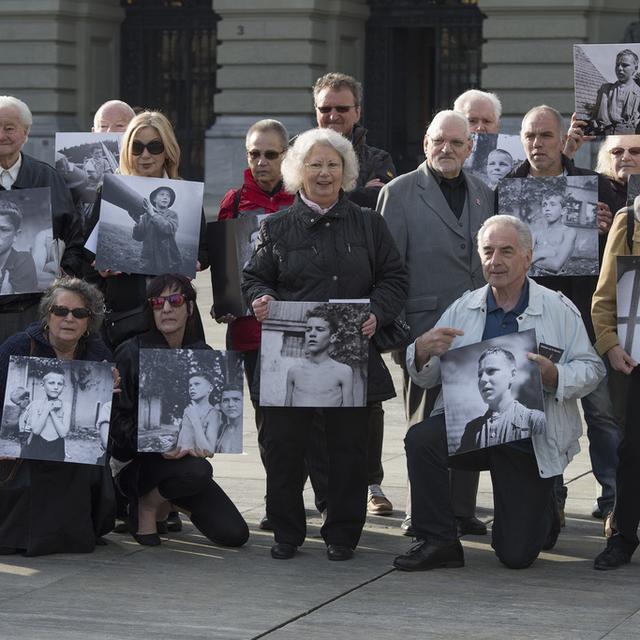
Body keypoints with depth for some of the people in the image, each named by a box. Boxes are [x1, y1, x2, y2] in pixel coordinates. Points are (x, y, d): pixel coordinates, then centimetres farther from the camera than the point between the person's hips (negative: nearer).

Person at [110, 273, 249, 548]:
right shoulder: (131, 353, -8)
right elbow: (118, 417, -11)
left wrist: (203, 443, -15)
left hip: (185, 455, 5)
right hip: (135, 461, -5)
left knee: (235, 534, -8)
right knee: (197, 472, -37)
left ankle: (170, 500, 17)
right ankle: (146, 503, -6)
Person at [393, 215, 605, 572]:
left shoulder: (558, 309, -3)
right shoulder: (464, 308, 5)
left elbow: (592, 369, -6)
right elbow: (426, 378, 6)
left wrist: (554, 376, -26)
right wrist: (422, 351, -17)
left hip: (532, 442, -2)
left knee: (517, 555, -1)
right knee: (421, 439, -30)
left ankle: (544, 512, 37)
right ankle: (438, 542, -13)